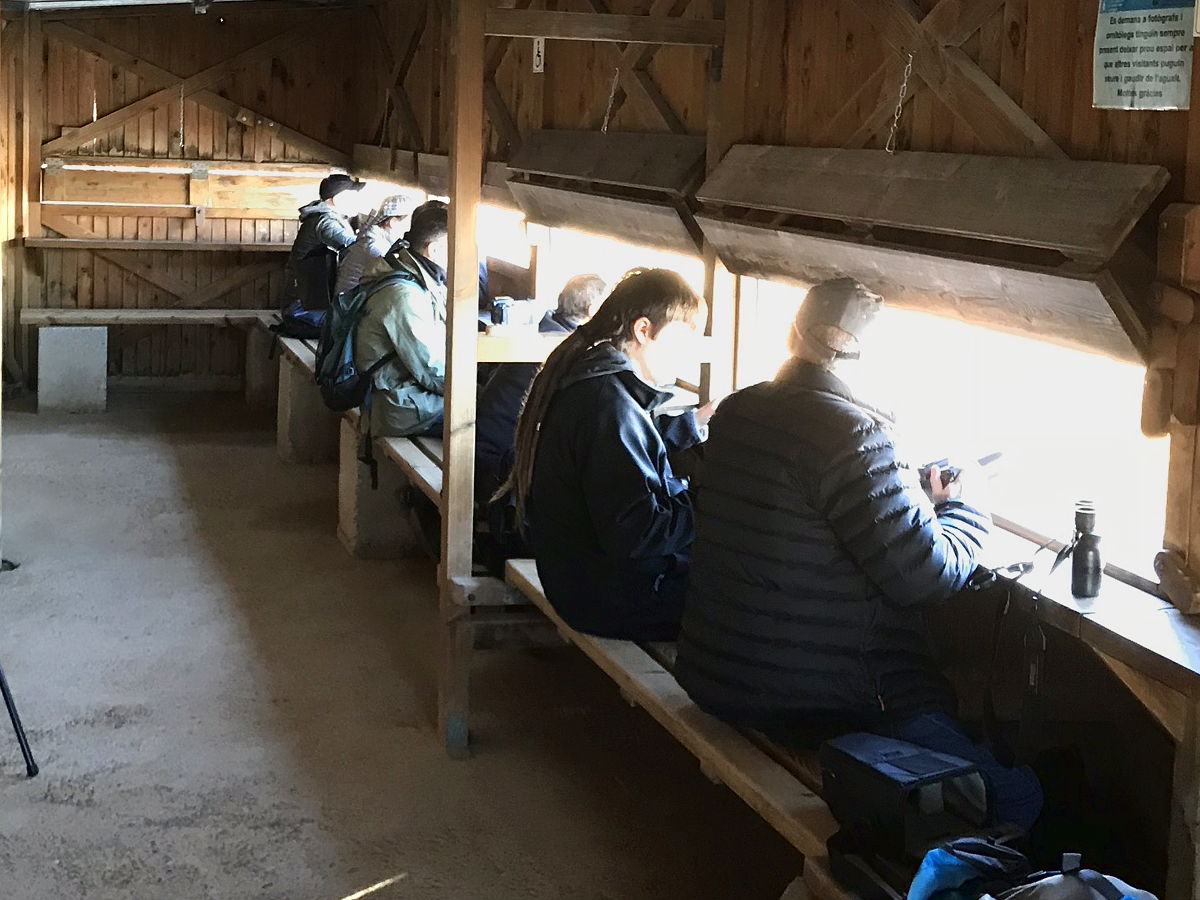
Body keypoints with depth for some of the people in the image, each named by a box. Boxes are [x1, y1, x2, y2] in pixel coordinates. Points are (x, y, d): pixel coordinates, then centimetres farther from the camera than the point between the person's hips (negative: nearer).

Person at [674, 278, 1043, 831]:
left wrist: (911, 492, 20)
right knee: (1016, 796, -4)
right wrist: (960, 510, 2)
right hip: (808, 704, -9)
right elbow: (930, 574, -18)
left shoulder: (735, 412, 7)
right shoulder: (854, 436, -20)